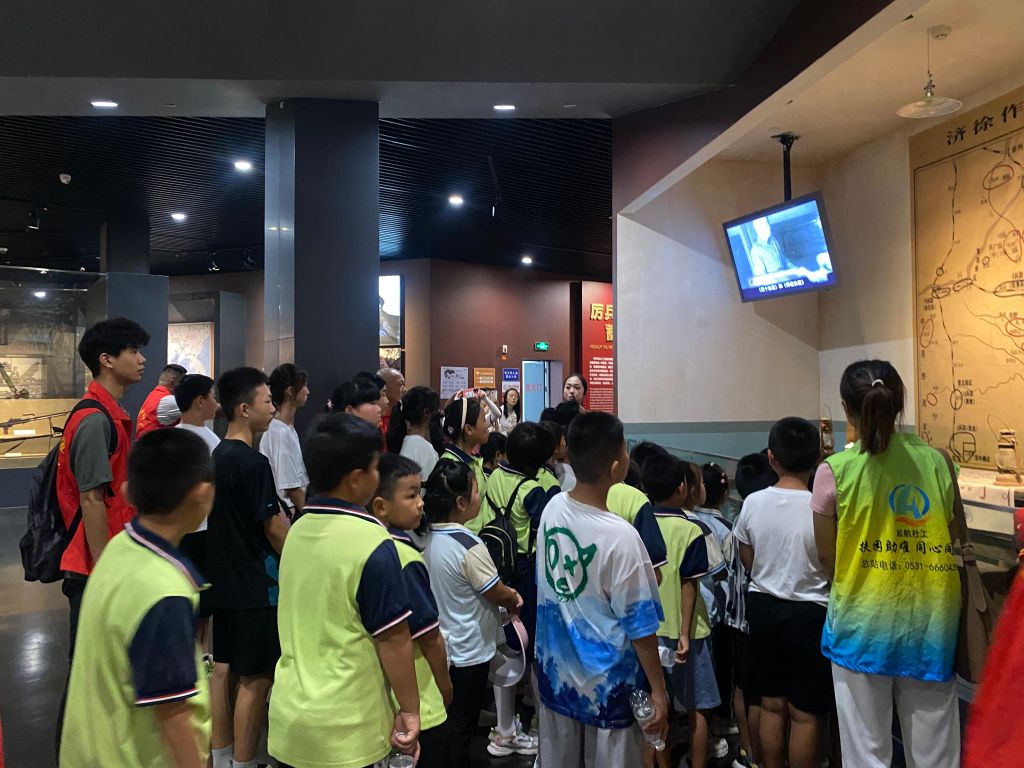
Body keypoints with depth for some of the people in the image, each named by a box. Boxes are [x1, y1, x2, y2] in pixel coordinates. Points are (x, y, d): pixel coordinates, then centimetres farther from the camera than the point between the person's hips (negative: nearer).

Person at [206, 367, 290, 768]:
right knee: (256, 678, 1)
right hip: (256, 584, -9)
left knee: (224, 668, 16)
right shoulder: (253, 462, -20)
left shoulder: (217, 456, 7)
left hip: (225, 580, 9)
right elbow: (274, 527, -18)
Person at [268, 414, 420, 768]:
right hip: (346, 726, -6)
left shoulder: (297, 530, 1)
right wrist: (410, 710, -6)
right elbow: (393, 640, -17)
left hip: (289, 713, 6)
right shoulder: (372, 543, -20)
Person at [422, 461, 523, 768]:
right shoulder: (469, 546, -28)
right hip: (470, 650, -8)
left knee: (450, 718, 23)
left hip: (445, 645, 8)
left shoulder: (431, 538, -3)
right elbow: (497, 595, -17)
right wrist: (514, 598, 4)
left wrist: (505, 592, 4)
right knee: (462, 723, 9)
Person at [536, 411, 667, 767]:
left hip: (555, 668, 5)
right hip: (605, 682, -5)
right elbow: (639, 625, -18)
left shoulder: (552, 508, -9)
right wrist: (658, 690, -6)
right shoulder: (620, 536, -27)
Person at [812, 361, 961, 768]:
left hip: (864, 623, -3)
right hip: (931, 620, 3)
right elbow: (954, 539, 7)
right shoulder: (936, 461, -2)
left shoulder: (835, 471, -11)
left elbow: (827, 557, -5)